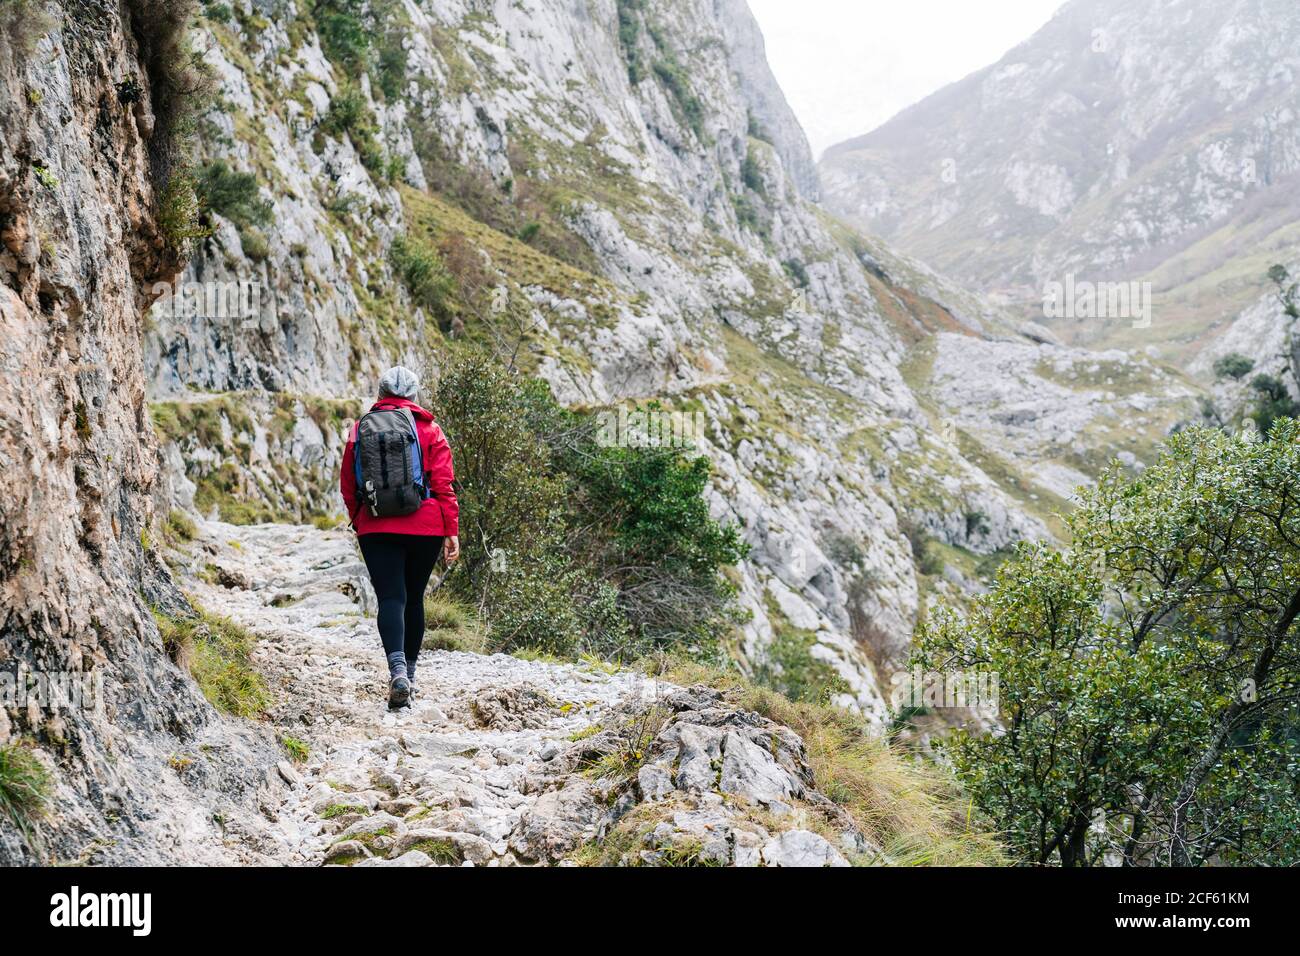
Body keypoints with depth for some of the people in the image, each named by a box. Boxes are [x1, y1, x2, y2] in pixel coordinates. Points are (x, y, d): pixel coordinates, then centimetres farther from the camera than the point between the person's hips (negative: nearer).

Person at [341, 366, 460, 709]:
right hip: (425, 527, 0)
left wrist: (359, 521, 24)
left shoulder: (361, 430, 5)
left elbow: (347, 486, 10)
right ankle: (409, 672, 24)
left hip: (376, 529, 0)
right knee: (414, 598, 15)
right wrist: (451, 532, -1)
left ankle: (398, 670, -27)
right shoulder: (429, 430, 1)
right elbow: (443, 485, -4)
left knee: (391, 598, -5)